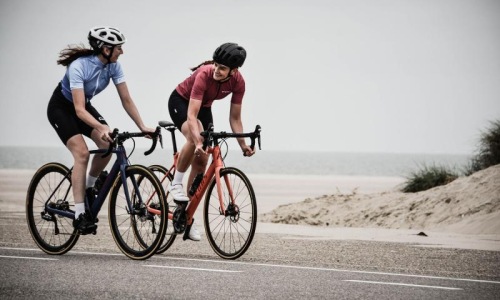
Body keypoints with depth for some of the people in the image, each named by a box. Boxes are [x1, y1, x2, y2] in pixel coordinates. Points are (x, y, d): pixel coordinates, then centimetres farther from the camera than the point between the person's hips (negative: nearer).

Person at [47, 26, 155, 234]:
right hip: (61, 108, -6)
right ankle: (79, 215, -22)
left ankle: (88, 188, 8)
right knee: (82, 153, -24)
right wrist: (101, 127, -53)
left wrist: (142, 127, -19)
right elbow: (79, 109, -39)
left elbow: (126, 100, -11)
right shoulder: (79, 66, -34)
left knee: (108, 145, -17)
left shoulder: (113, 66, -15)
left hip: (84, 106, 6)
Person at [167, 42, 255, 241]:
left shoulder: (238, 82, -22)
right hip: (180, 101, -5)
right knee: (194, 139, -36)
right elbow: (191, 115, -43)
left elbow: (235, 118, -12)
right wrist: (198, 143, -55)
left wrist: (243, 145, -21)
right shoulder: (204, 75, -37)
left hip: (204, 107, 5)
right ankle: (176, 184, -17)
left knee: (201, 162, -1)